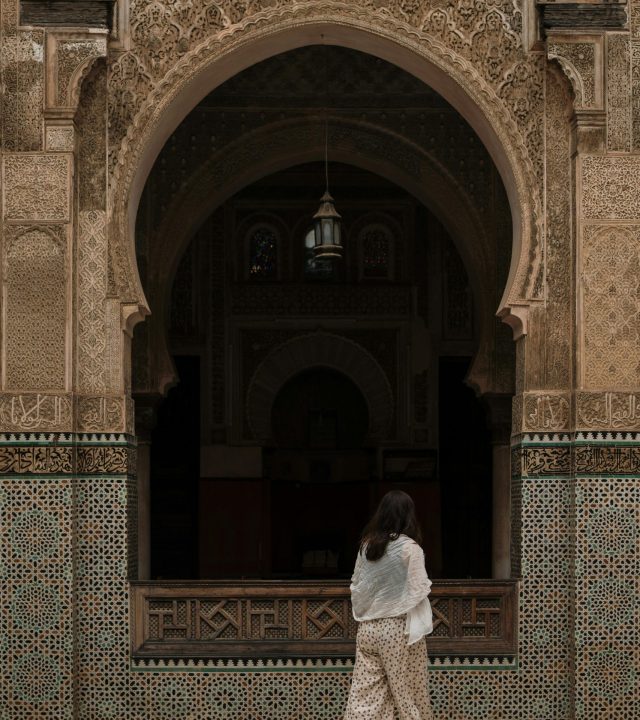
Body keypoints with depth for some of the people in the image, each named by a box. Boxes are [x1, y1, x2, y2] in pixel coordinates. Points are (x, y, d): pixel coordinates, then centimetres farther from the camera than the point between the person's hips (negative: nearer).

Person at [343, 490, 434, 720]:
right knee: (409, 693, 8)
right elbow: (418, 590, -11)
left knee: (366, 695, 3)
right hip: (398, 629, -5)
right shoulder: (410, 548, -12)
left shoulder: (366, 545, 4)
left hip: (368, 628, 5)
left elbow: (356, 585, 10)